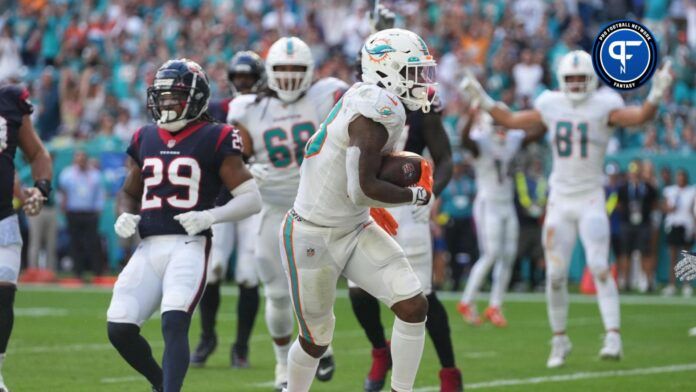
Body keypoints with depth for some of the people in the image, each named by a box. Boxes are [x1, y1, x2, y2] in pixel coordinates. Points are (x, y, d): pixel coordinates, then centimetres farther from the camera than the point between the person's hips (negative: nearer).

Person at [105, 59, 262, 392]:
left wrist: (211, 215, -19)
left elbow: (252, 199, -3)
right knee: (119, 328, -3)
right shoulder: (146, 139, 15)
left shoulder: (214, 140, -1)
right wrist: (125, 216, 6)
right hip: (149, 248, 5)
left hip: (189, 246, -5)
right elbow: (129, 192, 29)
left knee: (174, 324, -22)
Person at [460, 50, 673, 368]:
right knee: (555, 275, 3)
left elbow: (640, 116, -20)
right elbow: (511, 121, 18)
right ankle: (559, 341, 17)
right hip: (560, 201, 4)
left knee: (599, 267, -18)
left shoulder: (603, 106, -7)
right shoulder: (551, 106, 5)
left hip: (591, 201, -4)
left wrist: (655, 96, -36)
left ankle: (613, 337, -19)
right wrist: (483, 100, 14)